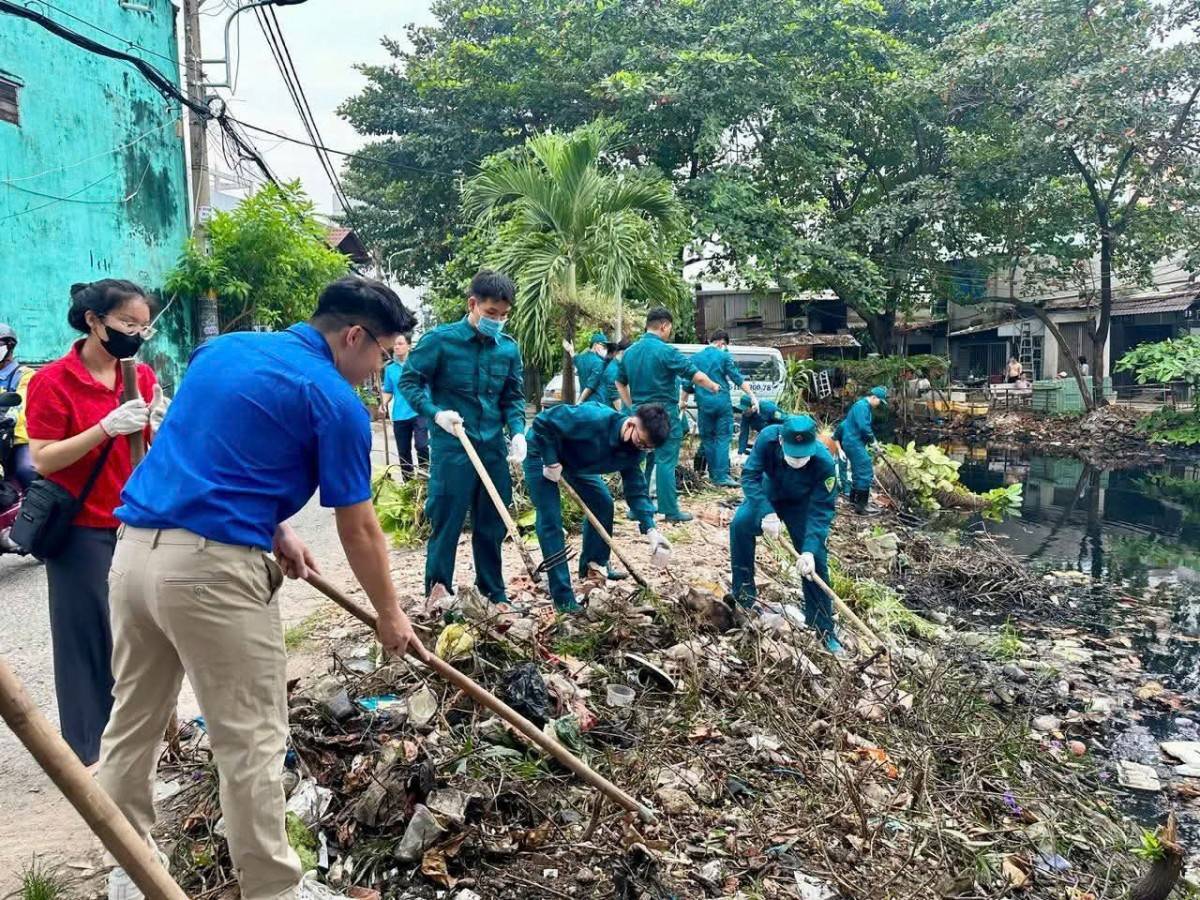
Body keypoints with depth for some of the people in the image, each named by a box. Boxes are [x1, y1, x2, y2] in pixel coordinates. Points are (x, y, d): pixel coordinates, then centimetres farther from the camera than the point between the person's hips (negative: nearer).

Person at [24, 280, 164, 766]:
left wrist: (161, 426, -16)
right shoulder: (52, 381, -10)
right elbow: (43, 460, -15)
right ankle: (87, 751, 19)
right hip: (81, 529, -4)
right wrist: (105, 428, -27)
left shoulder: (142, 376, 4)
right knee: (86, 635, 5)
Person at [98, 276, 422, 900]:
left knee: (133, 722, 21)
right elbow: (358, 530, -2)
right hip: (211, 567, -8)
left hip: (135, 549, 9)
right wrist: (389, 614, 11)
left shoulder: (223, 347, 15)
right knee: (252, 744, 3)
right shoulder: (332, 399, -7)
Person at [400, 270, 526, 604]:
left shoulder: (509, 348, 5)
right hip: (452, 448, -4)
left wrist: (517, 431, -5)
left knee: (492, 526, 14)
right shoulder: (440, 339, -7)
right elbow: (409, 381, -3)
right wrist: (436, 413, -16)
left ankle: (494, 594, 28)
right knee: (446, 524, 1)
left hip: (494, 449, 5)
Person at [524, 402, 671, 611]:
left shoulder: (633, 451, -14)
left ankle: (594, 566, 28)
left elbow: (636, 489, -11)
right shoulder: (593, 419, -38)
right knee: (550, 520, -12)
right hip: (543, 452, -8)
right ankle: (563, 597, -8)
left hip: (574, 460, 8)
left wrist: (650, 528, -22)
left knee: (603, 503, 8)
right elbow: (542, 422, -34)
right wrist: (552, 462, -31)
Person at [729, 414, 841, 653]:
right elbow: (750, 475, -27)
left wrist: (810, 550, -42)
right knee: (740, 524, -24)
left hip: (801, 505, -1)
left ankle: (824, 628, 7)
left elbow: (820, 512, -31)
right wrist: (766, 512, -39)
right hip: (768, 496, 1)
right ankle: (744, 593, -8)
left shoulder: (824, 463, -37)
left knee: (816, 561, -8)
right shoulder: (768, 437, -35)